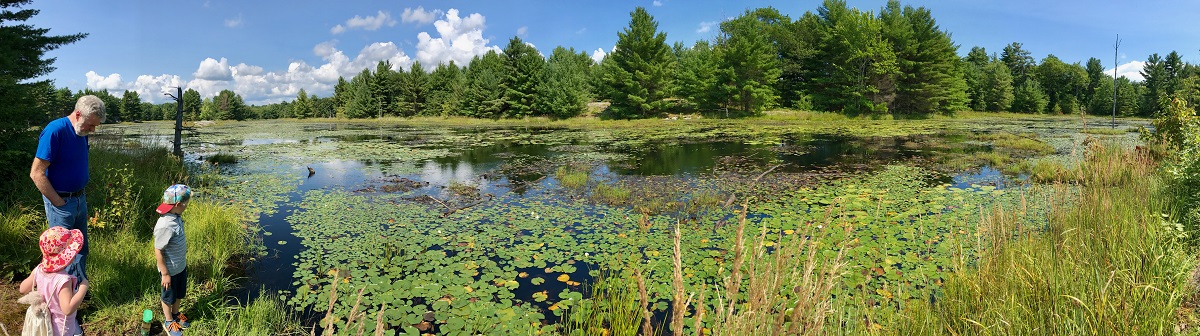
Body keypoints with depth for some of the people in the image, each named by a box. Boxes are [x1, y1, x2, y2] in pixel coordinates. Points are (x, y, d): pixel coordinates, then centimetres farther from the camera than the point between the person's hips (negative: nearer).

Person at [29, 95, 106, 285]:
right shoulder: (55, 131, -21)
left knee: (81, 248, 16)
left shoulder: (82, 133, 4)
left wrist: (80, 196, 11)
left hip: (79, 199, 8)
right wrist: (59, 203, -16)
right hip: (61, 201, -7)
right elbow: (36, 173, -20)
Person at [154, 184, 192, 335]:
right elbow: (158, 251, -25)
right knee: (169, 297, 18)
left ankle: (176, 314, 51)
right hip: (171, 270, -7)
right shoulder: (165, 226, -33)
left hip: (181, 266, 7)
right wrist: (165, 274, -18)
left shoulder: (177, 217, -8)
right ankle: (168, 322, 40)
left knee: (179, 294, 28)